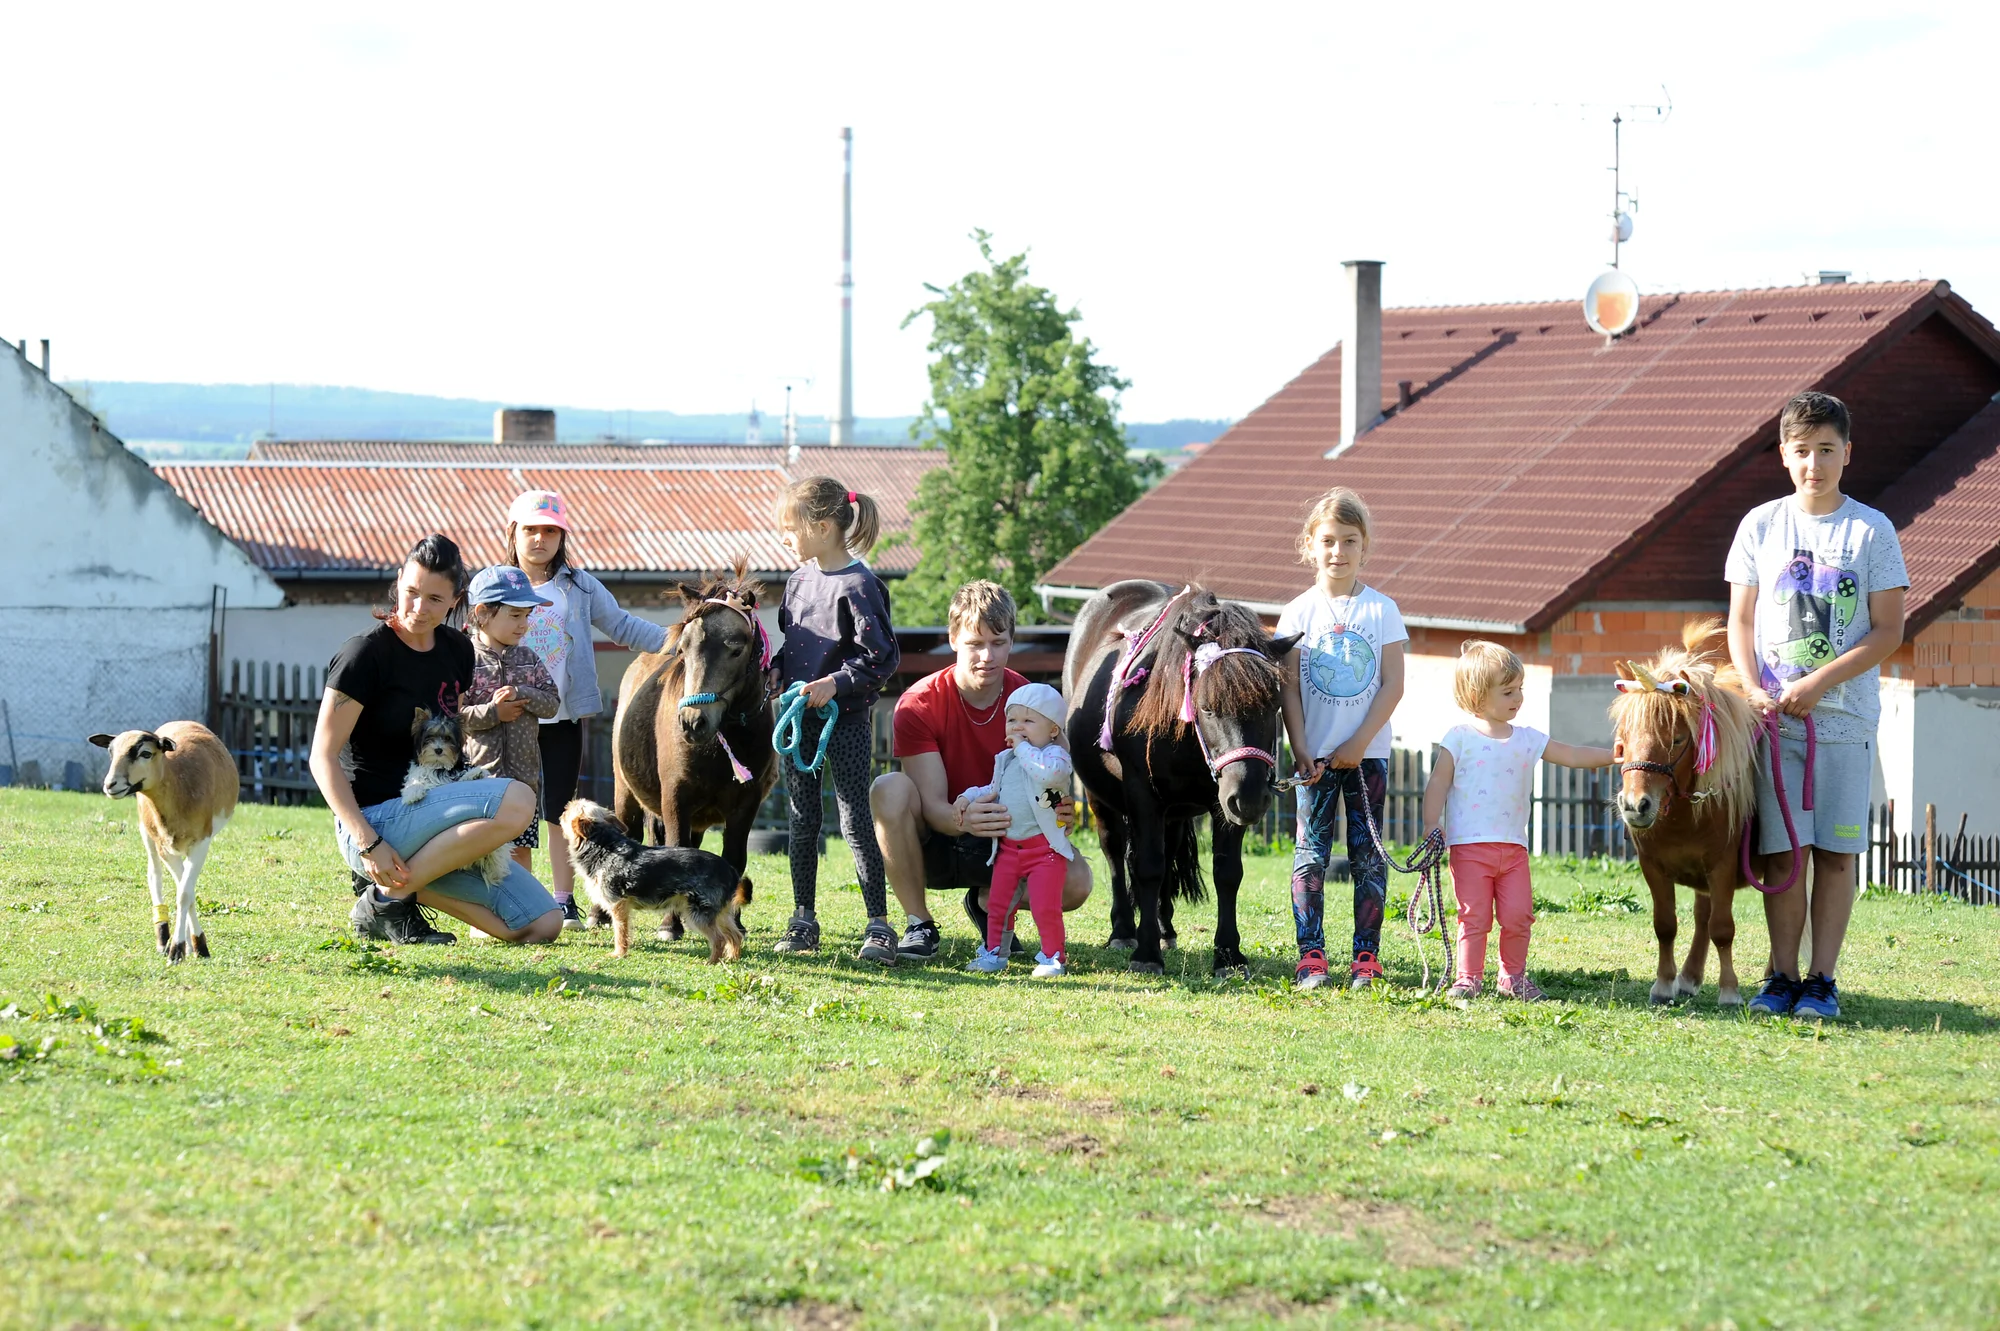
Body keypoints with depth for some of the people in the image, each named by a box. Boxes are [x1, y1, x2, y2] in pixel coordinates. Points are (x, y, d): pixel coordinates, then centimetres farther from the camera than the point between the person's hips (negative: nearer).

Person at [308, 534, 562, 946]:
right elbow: (324, 757, -14)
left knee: (543, 924, -6)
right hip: (375, 817, -7)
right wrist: (367, 844, -22)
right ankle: (387, 896, -17)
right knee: (517, 800, -29)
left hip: (430, 811, 7)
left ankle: (407, 883, 5)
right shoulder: (365, 653, -12)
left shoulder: (456, 650, 10)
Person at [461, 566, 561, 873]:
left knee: (522, 847, 10)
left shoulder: (528, 659, 10)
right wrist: (491, 713, -19)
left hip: (524, 772, 5)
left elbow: (552, 703, 4)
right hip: (480, 770, -5)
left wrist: (523, 695, -13)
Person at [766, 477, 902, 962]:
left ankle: (879, 926, -1)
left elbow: (882, 657, -15)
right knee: (802, 821, 10)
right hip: (797, 717, 7)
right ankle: (803, 920, 18)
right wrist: (776, 669, 3)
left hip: (846, 719, -7)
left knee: (855, 821, -5)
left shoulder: (859, 585, -15)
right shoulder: (799, 578, 8)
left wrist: (835, 683, -21)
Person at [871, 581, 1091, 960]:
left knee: (1075, 880, -28)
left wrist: (1061, 815, -34)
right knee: (889, 790, -33)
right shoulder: (919, 704, -15)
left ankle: (988, 902, 5)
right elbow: (932, 804, -21)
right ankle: (919, 925, -16)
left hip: (1004, 845, 1)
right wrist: (964, 820, -46)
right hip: (936, 846, -1)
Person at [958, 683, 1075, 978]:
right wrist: (970, 797, 12)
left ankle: (1052, 956, 4)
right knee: (998, 904, 10)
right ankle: (994, 952, 22)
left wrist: (1023, 747, -21)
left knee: (1046, 907, -9)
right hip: (1008, 847, 7)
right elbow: (994, 790, 30)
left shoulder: (1055, 755, -9)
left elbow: (1049, 772, -33)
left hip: (1045, 847, -7)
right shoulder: (1006, 761, 15)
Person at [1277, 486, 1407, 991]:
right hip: (1316, 755, 0)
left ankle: (1366, 957, 7)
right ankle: (1310, 955, 4)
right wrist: (1301, 751, -10)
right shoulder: (1299, 612, 1)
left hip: (1367, 754, 0)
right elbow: (1289, 687, 0)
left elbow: (1393, 685, -3)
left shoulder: (1382, 609, 0)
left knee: (1367, 854, 2)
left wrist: (1359, 743, -11)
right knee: (1311, 854, -1)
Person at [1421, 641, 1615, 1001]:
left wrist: (1616, 755, 4)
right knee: (1474, 917, -3)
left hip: (1513, 846, 4)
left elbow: (1573, 756, 11)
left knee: (1518, 917, 1)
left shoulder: (1528, 740, 9)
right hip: (1469, 845, -4)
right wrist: (1431, 827, -11)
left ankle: (1513, 977, 16)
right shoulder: (1459, 739, -2)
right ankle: (1468, 978, 8)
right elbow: (1438, 785, -2)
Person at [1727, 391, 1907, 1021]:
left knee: (1836, 851, 0)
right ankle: (1782, 977, 8)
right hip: (1774, 716, 1)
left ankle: (1822, 980, 6)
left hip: (1845, 717, -1)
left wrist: (1817, 683, -12)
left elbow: (1888, 631, -3)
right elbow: (1741, 621, 9)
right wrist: (1754, 688, -7)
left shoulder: (1872, 530, 0)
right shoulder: (1761, 525, 6)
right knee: (1780, 851, 1)